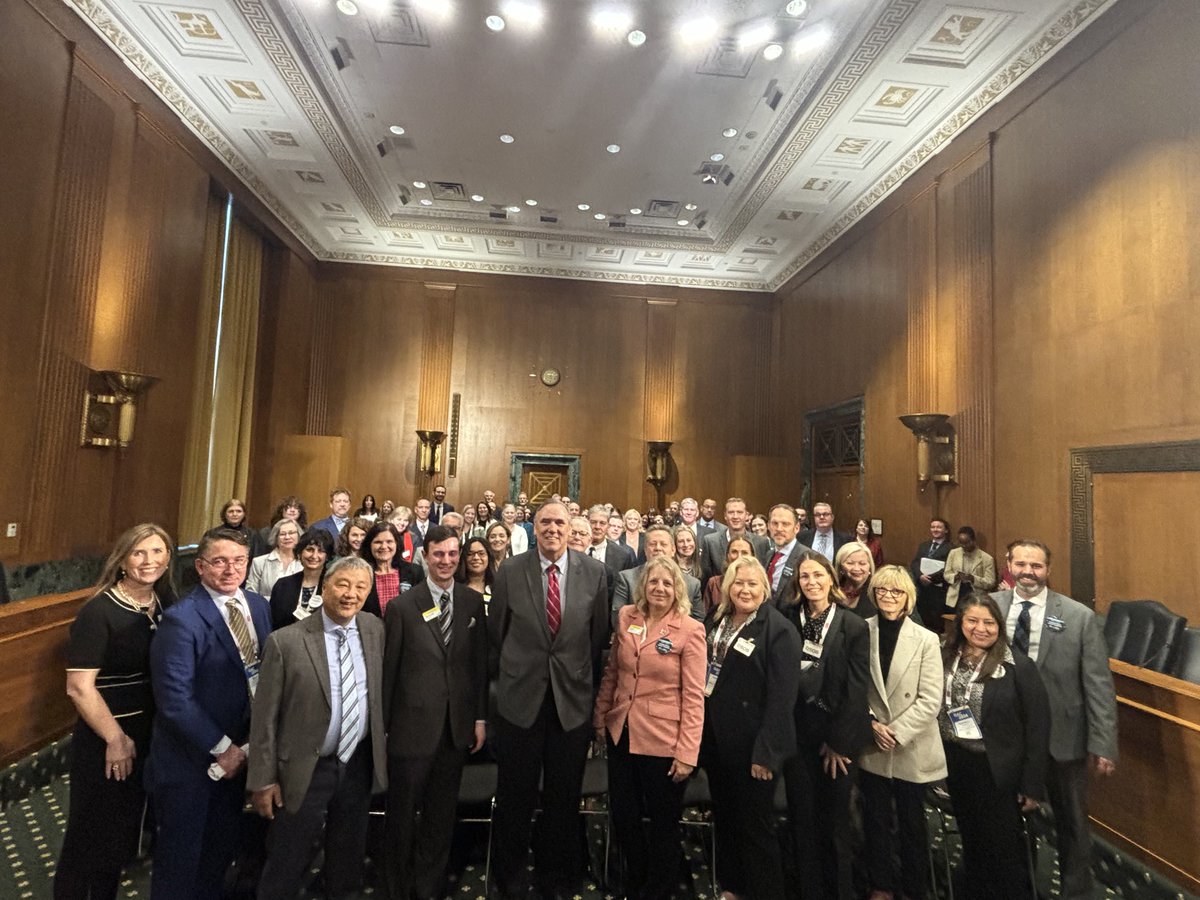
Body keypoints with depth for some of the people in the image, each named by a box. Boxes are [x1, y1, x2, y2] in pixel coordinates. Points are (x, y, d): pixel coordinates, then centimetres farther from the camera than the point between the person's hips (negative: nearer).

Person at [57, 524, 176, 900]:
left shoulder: (167, 605, -2)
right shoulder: (99, 611, -20)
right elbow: (79, 687, -19)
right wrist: (115, 738, -14)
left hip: (150, 735, 6)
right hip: (104, 740, -6)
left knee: (124, 828, 22)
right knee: (90, 833, 13)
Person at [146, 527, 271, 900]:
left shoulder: (259, 605, -1)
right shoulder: (181, 618, -22)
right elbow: (174, 698, -23)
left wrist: (245, 743, -1)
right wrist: (221, 748, -17)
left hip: (239, 750, 6)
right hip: (189, 757, -6)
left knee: (225, 842, 23)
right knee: (180, 855, 16)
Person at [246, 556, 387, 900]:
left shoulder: (376, 631, -3)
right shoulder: (285, 642, -16)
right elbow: (265, 716, -10)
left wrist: (382, 752, 10)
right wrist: (263, 779, -7)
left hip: (359, 764, 4)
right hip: (306, 769, -3)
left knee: (349, 860, 21)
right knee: (286, 866, 14)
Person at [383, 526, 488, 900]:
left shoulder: (473, 601, 0)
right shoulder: (401, 606, -8)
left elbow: (480, 662, 4)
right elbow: (388, 669, -5)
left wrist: (480, 717, 4)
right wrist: (383, 724, -3)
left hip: (457, 725, 3)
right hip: (412, 725, -2)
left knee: (442, 813, 18)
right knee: (404, 813, 15)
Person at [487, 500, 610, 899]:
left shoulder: (594, 572, -5)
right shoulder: (510, 571, -6)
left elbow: (600, 637, 2)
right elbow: (495, 633, 3)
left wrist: (591, 685, 5)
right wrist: (507, 675, 8)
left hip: (573, 699, 1)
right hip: (520, 698, 0)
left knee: (564, 796, 16)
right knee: (515, 793, 16)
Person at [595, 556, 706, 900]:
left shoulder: (690, 630, -13)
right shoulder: (626, 617, 0)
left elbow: (694, 696, -13)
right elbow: (611, 672, 9)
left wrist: (687, 753, -15)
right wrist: (600, 718, 11)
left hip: (662, 740, -4)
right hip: (621, 732, 5)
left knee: (663, 823, 14)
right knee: (623, 815, 19)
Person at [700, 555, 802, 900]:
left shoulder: (779, 630, -16)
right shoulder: (716, 621, 5)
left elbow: (781, 697, -19)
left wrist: (766, 752, -21)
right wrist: (700, 732, 10)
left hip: (752, 745, -7)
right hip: (716, 738, 7)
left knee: (755, 826, 10)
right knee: (724, 818, 22)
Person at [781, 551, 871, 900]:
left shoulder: (854, 627, -5)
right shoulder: (789, 622, 0)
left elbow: (856, 690, -7)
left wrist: (839, 742, -8)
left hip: (838, 734, -2)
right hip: (797, 732, 2)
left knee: (835, 818, 10)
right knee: (802, 817, 11)